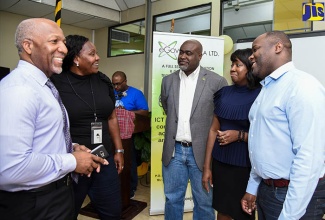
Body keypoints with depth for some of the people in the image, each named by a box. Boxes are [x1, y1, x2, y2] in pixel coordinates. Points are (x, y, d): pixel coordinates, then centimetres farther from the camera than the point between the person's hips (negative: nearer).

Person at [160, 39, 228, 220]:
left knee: (204, 202, 14)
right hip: (174, 150, 4)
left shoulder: (216, 81, -8)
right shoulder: (168, 80, 5)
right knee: (172, 199, 17)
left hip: (201, 151, -3)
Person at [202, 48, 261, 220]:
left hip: (246, 165, -3)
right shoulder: (224, 93, 1)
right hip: (220, 162, 4)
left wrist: (240, 135, -20)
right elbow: (214, 129, 4)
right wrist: (206, 166, 4)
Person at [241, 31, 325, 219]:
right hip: (266, 189, 9)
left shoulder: (302, 86, -18)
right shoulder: (267, 88, 11)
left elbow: (309, 157, -24)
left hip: (295, 196, -9)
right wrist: (253, 188, 15)